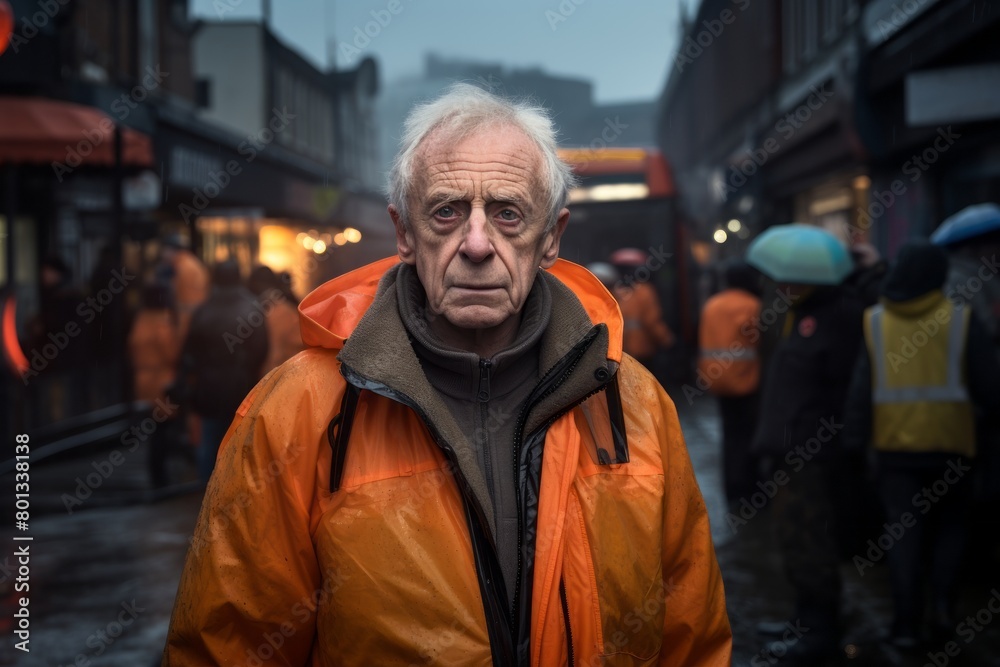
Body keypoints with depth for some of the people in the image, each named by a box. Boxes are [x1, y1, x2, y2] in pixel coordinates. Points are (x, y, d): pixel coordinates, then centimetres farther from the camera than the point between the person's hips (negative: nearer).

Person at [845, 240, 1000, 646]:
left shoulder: (873, 323, 1)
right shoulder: (961, 320, -5)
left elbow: (860, 391, -2)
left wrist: (856, 443, 3)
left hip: (894, 445, 1)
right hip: (950, 444, -1)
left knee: (903, 531, 7)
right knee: (949, 524, 18)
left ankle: (907, 622, 4)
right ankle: (942, 598, 3)